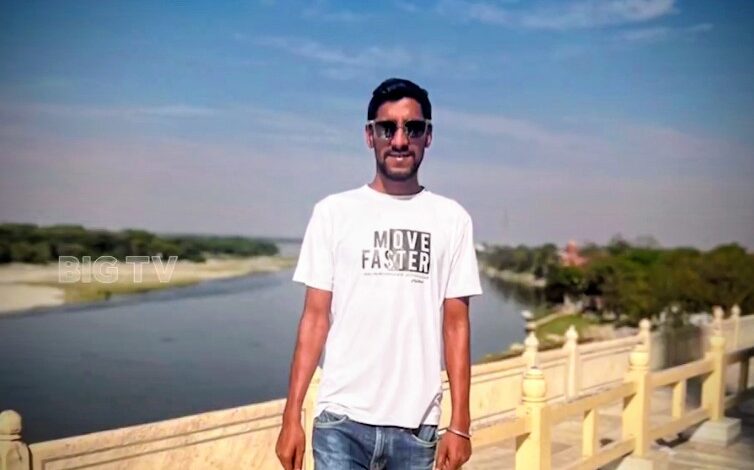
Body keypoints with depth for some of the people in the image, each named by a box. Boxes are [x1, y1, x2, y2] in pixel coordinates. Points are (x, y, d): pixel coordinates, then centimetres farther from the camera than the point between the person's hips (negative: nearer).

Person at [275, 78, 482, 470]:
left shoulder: (451, 219, 4)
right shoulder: (334, 212, 2)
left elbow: (456, 325, 4)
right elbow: (315, 317, 1)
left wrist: (460, 424, 1)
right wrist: (292, 415, -4)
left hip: (416, 427, 1)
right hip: (342, 422, -1)